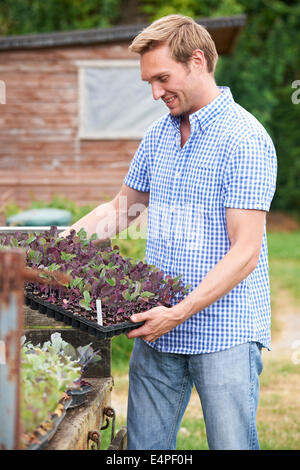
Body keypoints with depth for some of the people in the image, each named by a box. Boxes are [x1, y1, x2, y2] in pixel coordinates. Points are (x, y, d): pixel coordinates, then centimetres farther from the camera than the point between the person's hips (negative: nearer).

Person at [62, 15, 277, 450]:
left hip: (225, 331, -6)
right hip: (160, 330, 7)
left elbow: (245, 252, -17)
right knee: (143, 445, 9)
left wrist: (180, 313, -23)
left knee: (232, 443, -2)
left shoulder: (245, 140, -12)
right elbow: (121, 208, 24)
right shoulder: (159, 134, 12)